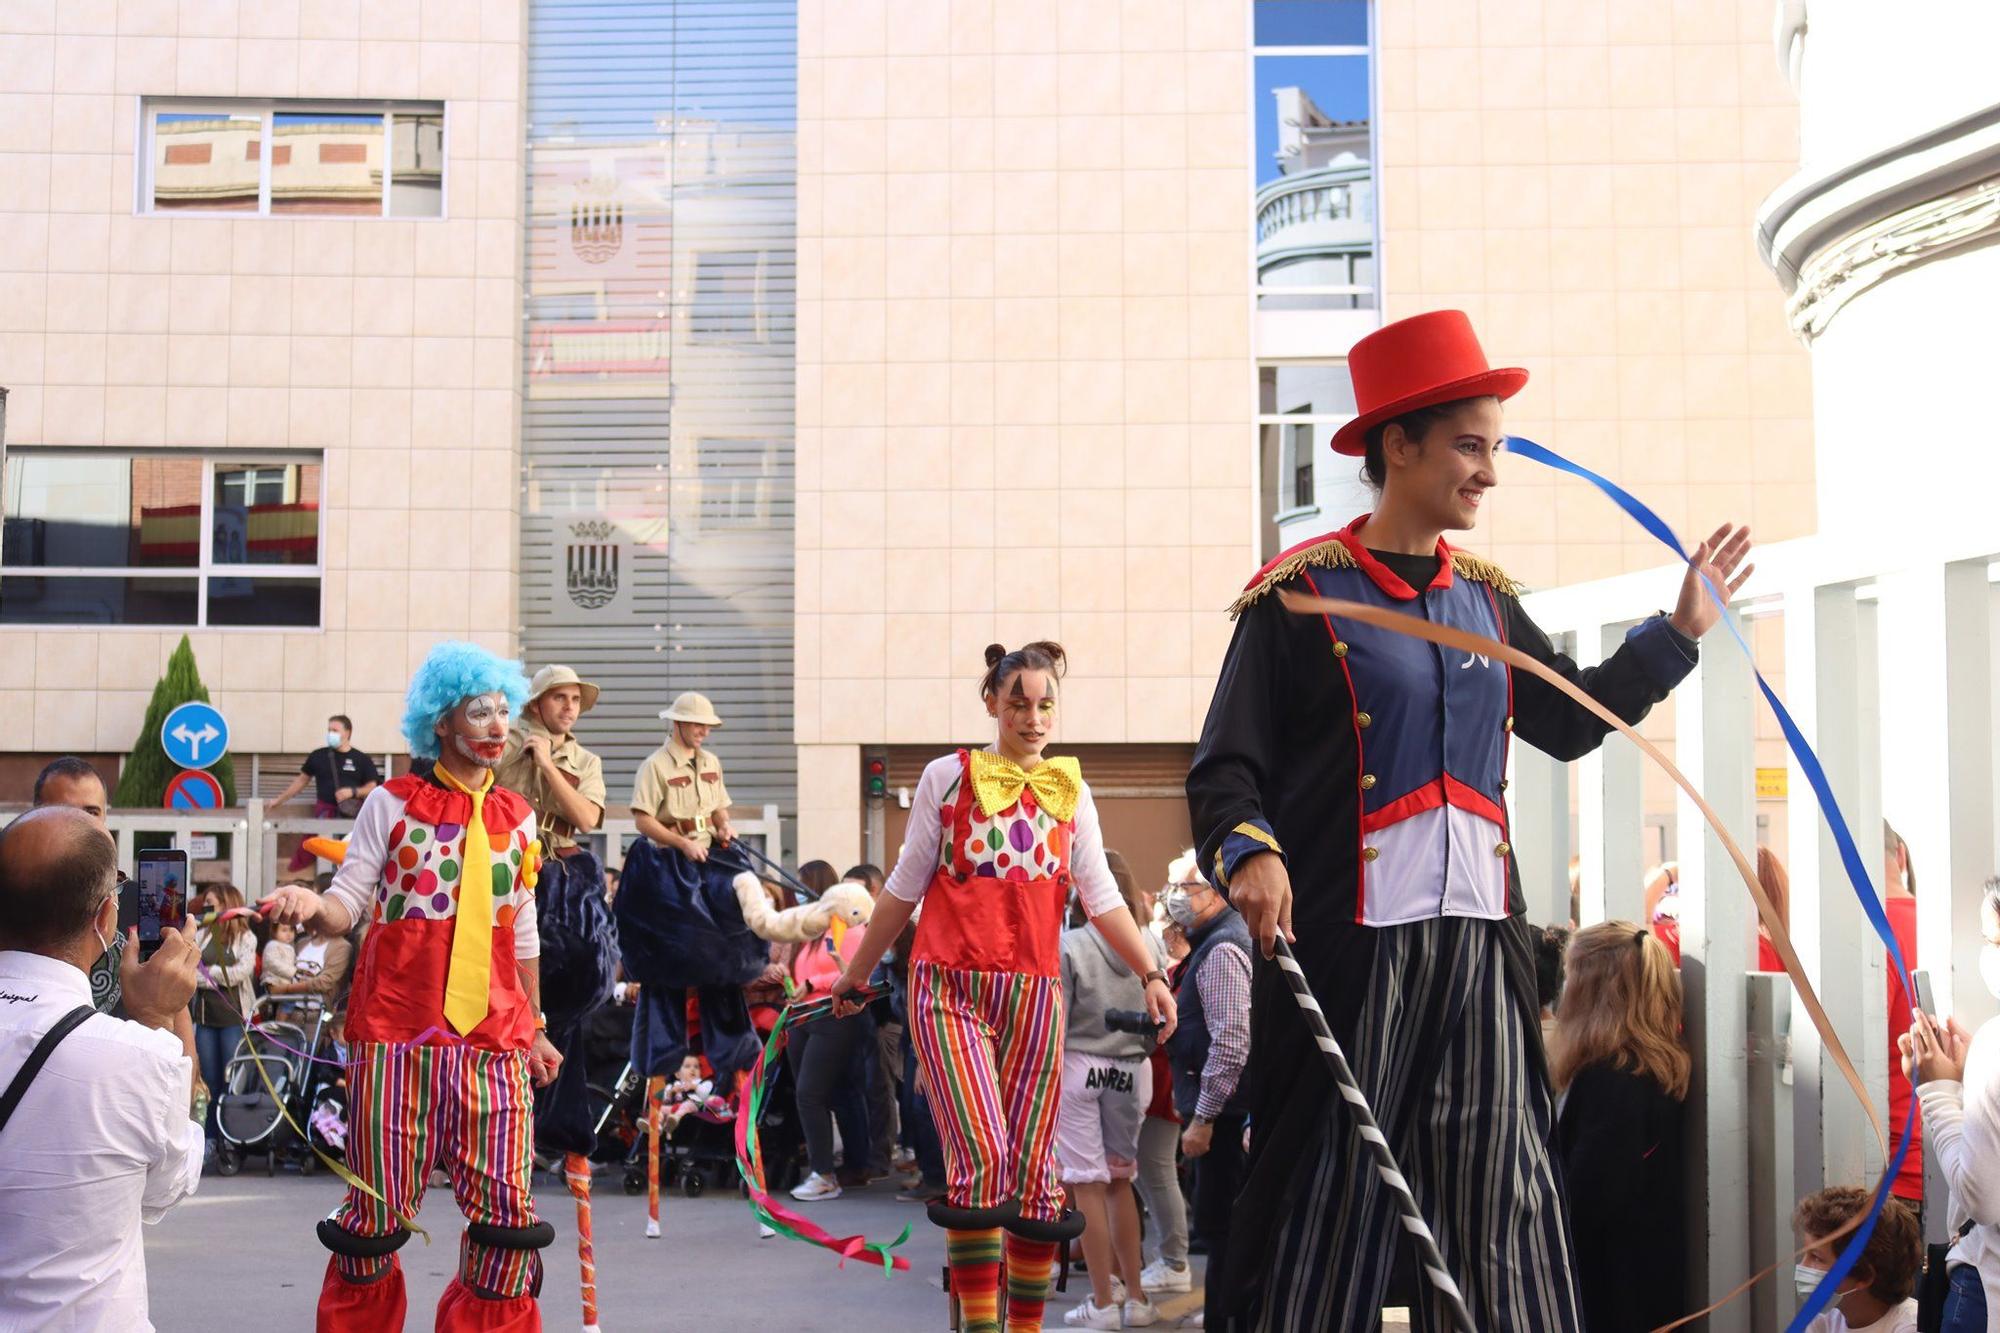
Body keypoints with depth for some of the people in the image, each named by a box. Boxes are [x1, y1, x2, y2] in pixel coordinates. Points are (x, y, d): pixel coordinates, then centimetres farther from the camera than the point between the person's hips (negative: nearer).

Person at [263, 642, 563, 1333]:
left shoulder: (517, 818, 12)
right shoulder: (392, 804, 3)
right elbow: (348, 904, 0)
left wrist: (533, 1029, 23)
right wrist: (311, 904, -23)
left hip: (493, 1036, 3)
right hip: (396, 1033, -3)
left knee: (507, 1210, -4)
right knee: (380, 1210, 1)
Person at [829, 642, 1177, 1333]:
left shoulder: (1070, 790, 12)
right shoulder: (949, 777, 4)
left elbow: (1102, 898, 10)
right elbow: (904, 888, 11)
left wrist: (1151, 974, -1)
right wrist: (856, 973, 16)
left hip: (1034, 992, 3)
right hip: (950, 989, -3)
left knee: (1032, 1169, 3)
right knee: (981, 1156, -18)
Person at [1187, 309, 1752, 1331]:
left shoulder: (1486, 600, 15)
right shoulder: (1301, 595, -4)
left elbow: (1569, 722, 28)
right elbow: (1226, 767, -7)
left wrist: (1679, 631, 24)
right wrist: (1248, 855, -26)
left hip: (1477, 939, 6)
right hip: (1348, 939, -6)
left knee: (1502, 1190, 7)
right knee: (1333, 1183, -1)